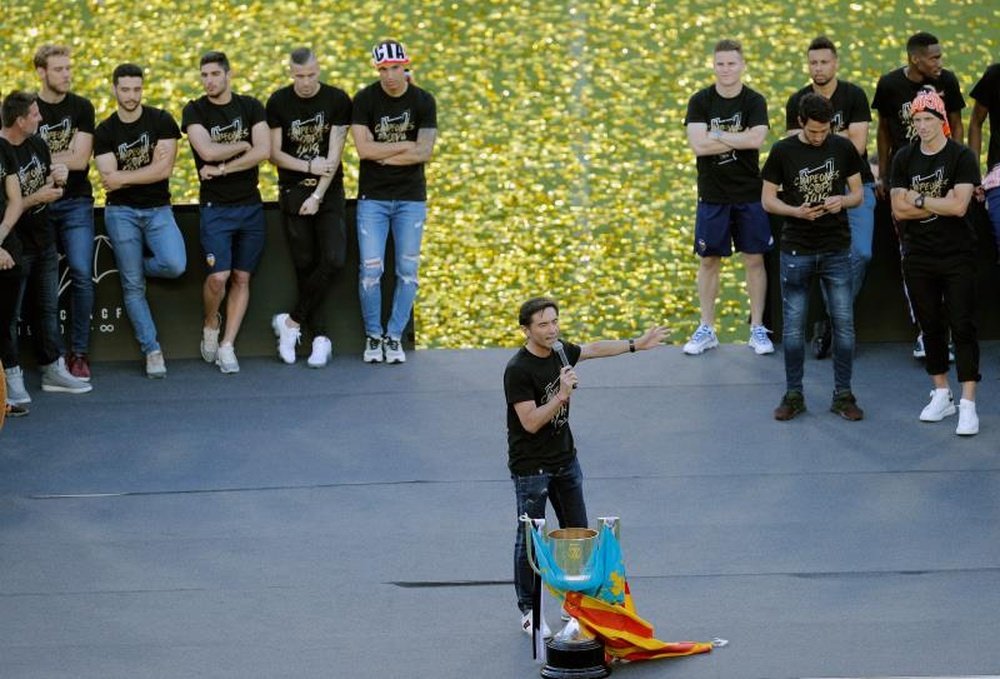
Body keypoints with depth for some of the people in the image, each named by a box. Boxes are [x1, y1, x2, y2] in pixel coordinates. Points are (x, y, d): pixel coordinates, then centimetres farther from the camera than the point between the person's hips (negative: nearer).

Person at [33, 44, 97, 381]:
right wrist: (63, 160, -10)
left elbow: (80, 159, -5)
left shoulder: (81, 108, 4)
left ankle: (79, 352, -3)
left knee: (82, 275, -9)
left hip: (76, 203, 0)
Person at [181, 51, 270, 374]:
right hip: (215, 206, -2)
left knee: (242, 278, 3)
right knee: (218, 275, -14)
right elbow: (207, 151, -16)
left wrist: (222, 168, -13)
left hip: (250, 205, 2)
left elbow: (264, 151, -9)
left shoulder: (250, 107, 4)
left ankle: (227, 346, 9)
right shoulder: (194, 111, 0)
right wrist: (243, 146, -6)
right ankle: (211, 324, 15)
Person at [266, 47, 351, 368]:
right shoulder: (278, 103, -1)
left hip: (329, 192, -1)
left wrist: (318, 196, -13)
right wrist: (309, 166, -14)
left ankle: (291, 322, -3)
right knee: (305, 265, 0)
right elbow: (274, 153, -1)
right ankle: (320, 337, 6)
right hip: (293, 193, 1)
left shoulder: (337, 100, -4)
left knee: (333, 260, -16)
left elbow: (334, 153, -7)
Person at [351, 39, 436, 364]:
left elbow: (424, 153, -9)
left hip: (411, 198, 1)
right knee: (371, 269, -5)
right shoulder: (365, 100, -3)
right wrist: (405, 146, -9)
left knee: (407, 271, 1)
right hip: (373, 197, -1)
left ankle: (394, 337, 12)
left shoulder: (423, 102, 0)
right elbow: (364, 149, -13)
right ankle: (373, 337, 8)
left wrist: (383, 154, -11)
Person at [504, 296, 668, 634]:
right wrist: (562, 395, -32)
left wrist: (636, 344, 27)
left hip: (565, 459, 8)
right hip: (531, 466, -8)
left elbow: (594, 349, 21)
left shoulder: (560, 352, 0)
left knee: (577, 532, 13)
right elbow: (531, 422, -25)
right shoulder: (518, 370, -22)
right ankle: (529, 612, 11)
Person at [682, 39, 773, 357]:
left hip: (749, 194, -1)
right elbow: (697, 145, -14)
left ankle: (757, 329, 11)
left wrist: (716, 135, -15)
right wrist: (739, 139, -13)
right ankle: (706, 330, 14)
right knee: (709, 260, 6)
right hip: (712, 195, 1)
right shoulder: (700, 101, -1)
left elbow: (756, 139, -19)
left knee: (754, 259, 3)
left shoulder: (754, 101, -2)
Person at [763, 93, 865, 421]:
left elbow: (858, 193, 7)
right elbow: (767, 199, 1)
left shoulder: (843, 148, 1)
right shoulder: (782, 152, -3)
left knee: (844, 324, 1)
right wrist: (795, 211, -18)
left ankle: (843, 395, 11)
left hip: (837, 250, 1)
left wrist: (842, 201, -16)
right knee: (793, 326, 3)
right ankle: (793, 395, 13)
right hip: (796, 251, -1)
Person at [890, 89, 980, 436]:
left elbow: (959, 206, -18)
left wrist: (919, 201, -9)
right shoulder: (904, 159, 5)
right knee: (931, 326, 11)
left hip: (957, 257, -4)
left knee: (962, 327, -6)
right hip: (918, 257, 4)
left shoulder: (962, 157, -7)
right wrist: (940, 204, -11)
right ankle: (941, 395, 23)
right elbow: (899, 209, -3)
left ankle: (967, 404, -9)